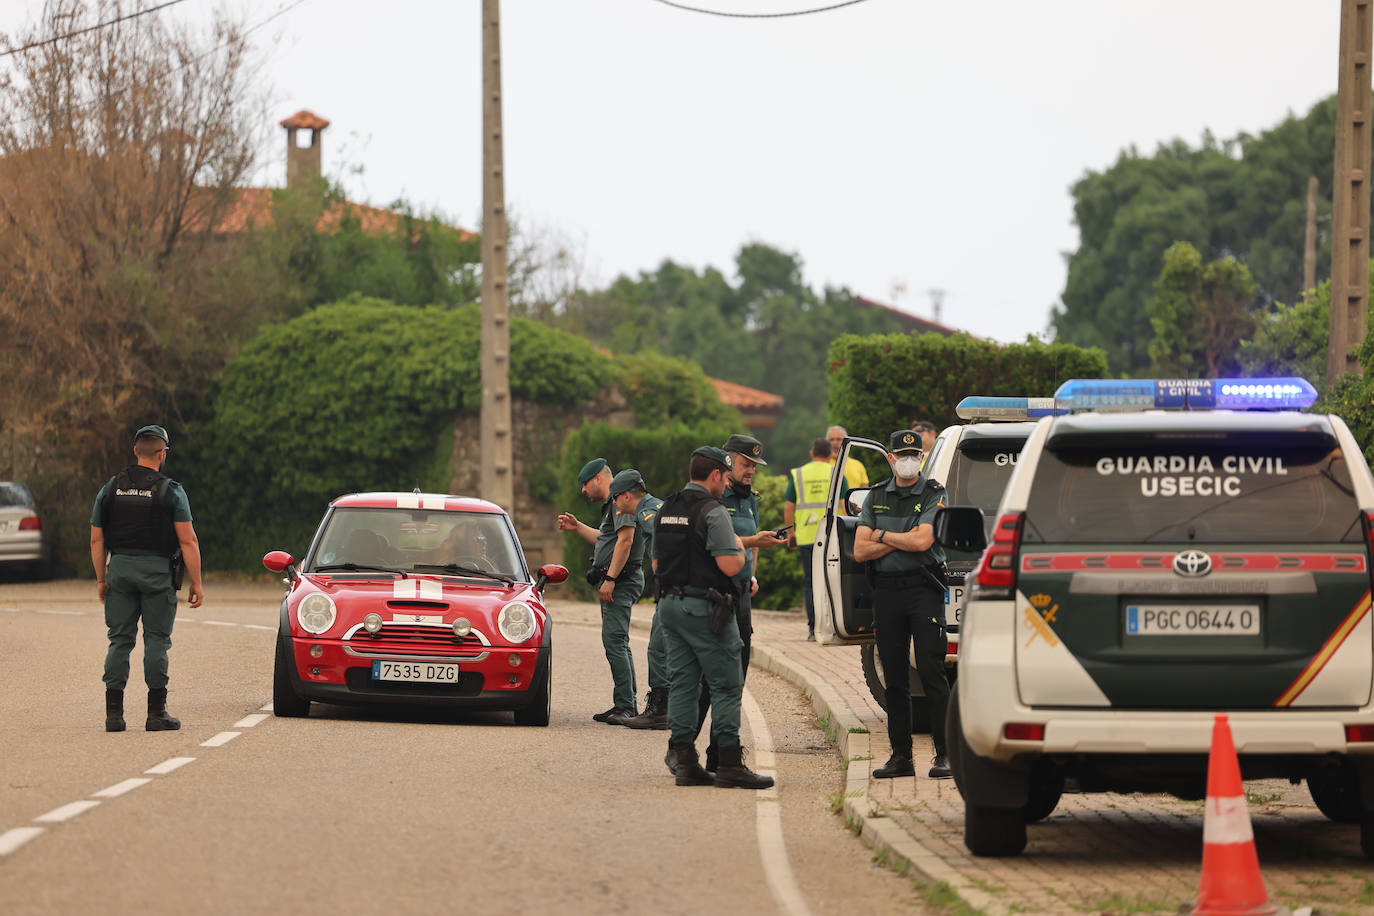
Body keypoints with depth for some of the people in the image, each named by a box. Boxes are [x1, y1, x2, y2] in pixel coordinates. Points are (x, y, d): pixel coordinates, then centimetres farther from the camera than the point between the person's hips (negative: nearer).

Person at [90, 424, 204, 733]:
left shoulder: (110, 488, 7)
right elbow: (188, 540, -8)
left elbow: (97, 540, 9)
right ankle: (156, 713, 0)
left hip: (120, 568, 3)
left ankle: (114, 713, 0)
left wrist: (101, 579, 17)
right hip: (157, 570, -3)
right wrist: (196, 582, -4)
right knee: (156, 641, 1)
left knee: (120, 640, 5)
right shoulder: (170, 491, -5)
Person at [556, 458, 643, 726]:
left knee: (614, 640, -16)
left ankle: (625, 705, -20)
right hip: (616, 582, 11)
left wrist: (610, 579, -23)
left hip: (621, 581, -11)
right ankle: (625, 706, 14)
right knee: (617, 643, 11)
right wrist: (577, 527, 33)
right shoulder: (611, 504, 23)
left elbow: (625, 539, -20)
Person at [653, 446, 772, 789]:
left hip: (670, 603, 8)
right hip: (704, 607, -8)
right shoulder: (712, 512, -13)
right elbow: (730, 566, -19)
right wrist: (739, 549, 2)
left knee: (681, 683, 9)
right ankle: (730, 763, -7)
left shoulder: (666, 510, 13)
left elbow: (657, 564, 19)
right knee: (726, 685, -4)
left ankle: (683, 760, 6)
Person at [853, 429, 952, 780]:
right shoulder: (877, 497, 14)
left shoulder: (934, 494, 0)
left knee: (931, 671, -10)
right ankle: (901, 756, 10)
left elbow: (922, 541, -14)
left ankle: (944, 754, -9)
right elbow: (860, 550, 5)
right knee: (894, 678, 6)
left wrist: (882, 535, -2)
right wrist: (903, 540, -5)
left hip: (923, 589, -5)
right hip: (886, 590, 5)